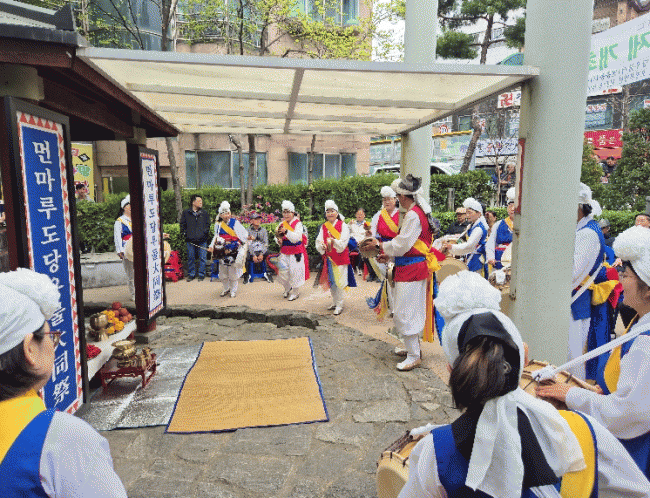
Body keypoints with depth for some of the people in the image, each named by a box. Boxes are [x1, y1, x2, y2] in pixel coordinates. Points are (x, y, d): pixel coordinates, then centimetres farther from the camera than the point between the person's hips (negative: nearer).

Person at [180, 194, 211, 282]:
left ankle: (201, 274, 14)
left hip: (202, 240, 0)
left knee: (202, 258, 2)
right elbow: (182, 224, 12)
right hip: (190, 240, 0)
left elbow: (208, 225, 14)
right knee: (191, 258, 6)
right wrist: (184, 234, 1)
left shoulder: (205, 213, 10)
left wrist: (206, 233, 2)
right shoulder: (186, 213, 7)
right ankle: (191, 274, 19)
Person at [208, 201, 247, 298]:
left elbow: (245, 234, -4)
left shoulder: (235, 223, -8)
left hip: (234, 251, -4)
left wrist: (241, 244, -10)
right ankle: (226, 289, 31)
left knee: (233, 272, 2)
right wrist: (212, 246, 8)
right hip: (222, 251, 4)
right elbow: (216, 236, 18)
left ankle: (233, 290, 19)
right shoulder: (218, 224, 5)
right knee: (222, 272, 10)